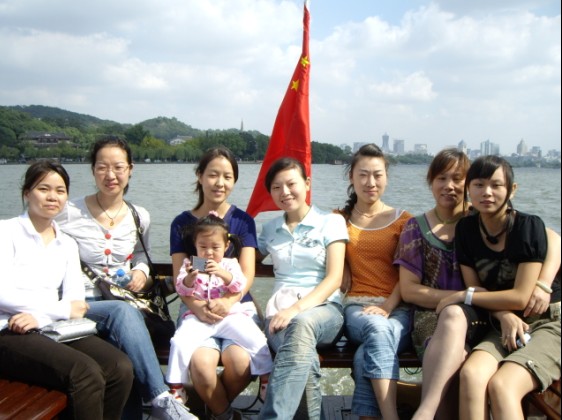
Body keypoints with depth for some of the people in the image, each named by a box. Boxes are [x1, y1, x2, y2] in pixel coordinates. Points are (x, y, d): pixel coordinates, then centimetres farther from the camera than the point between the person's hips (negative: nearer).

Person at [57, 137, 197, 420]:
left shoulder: (139, 217, 10)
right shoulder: (69, 214, -2)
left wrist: (141, 272, 1)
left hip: (125, 306, 3)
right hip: (82, 306, -3)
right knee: (123, 311, -36)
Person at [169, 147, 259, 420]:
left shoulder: (243, 221, 9)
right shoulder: (182, 223, 9)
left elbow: (247, 274, 0)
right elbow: (180, 278, 3)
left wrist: (228, 301, -20)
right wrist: (197, 307, -17)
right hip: (196, 309, 0)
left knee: (241, 363, -30)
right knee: (201, 365, -31)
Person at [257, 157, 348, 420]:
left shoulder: (331, 222, 7)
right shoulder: (269, 230, 19)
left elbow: (334, 278, -4)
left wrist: (297, 308, -20)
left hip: (323, 309, -2)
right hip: (281, 312, 2)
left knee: (302, 324, -41)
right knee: (304, 355, -37)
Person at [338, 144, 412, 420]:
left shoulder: (403, 220, 11)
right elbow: (342, 274, 14)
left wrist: (388, 306, -14)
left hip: (398, 308, 0)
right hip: (358, 305, 0)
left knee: (366, 356, -35)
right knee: (377, 329, -37)